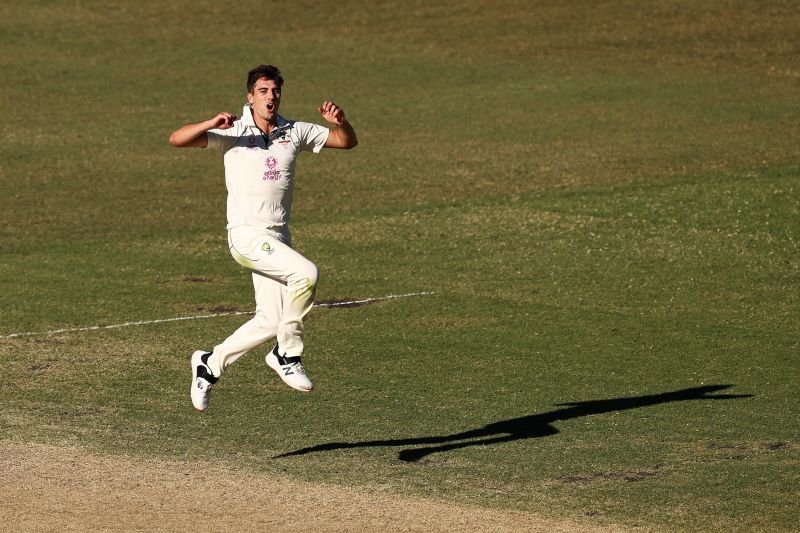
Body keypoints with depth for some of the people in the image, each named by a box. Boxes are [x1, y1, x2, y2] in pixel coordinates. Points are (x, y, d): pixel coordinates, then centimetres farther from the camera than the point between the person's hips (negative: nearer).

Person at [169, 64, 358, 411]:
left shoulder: (295, 132, 9)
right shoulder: (233, 132, -3)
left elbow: (347, 142, 16)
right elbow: (177, 139, -10)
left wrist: (339, 121, -6)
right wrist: (212, 124, -26)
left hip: (278, 238, 6)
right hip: (246, 235, -6)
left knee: (269, 322, 6)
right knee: (306, 273, -27)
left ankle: (210, 364, 26)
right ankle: (287, 355, -12)